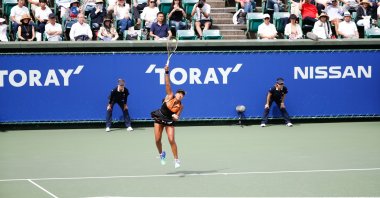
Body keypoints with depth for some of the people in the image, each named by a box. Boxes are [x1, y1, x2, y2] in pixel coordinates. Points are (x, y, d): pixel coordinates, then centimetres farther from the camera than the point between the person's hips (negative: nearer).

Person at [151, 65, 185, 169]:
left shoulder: (180, 106, -9)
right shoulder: (170, 96, -11)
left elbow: (177, 117, -5)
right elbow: (167, 84, -18)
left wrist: (175, 117, -29)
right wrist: (166, 72, -27)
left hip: (169, 121, -1)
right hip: (159, 119, 1)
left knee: (171, 140, -14)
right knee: (157, 140, 0)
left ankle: (176, 160, -5)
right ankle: (161, 154, 31)